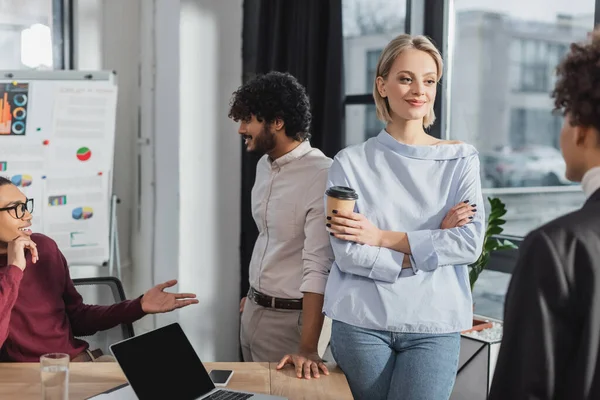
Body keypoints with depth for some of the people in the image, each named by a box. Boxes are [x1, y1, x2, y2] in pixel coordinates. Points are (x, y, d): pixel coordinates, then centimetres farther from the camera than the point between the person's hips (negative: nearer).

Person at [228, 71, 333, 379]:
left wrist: (307, 348, -30)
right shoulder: (264, 165, 5)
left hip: (290, 317, -8)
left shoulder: (321, 176, -23)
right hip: (253, 310, 8)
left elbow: (318, 266, -27)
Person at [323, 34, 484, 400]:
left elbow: (470, 243, -8)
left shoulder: (461, 160, 4)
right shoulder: (351, 163, 1)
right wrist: (433, 241, -9)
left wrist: (382, 237, -10)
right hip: (361, 323, 0)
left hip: (435, 327, 0)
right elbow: (348, 254, -7)